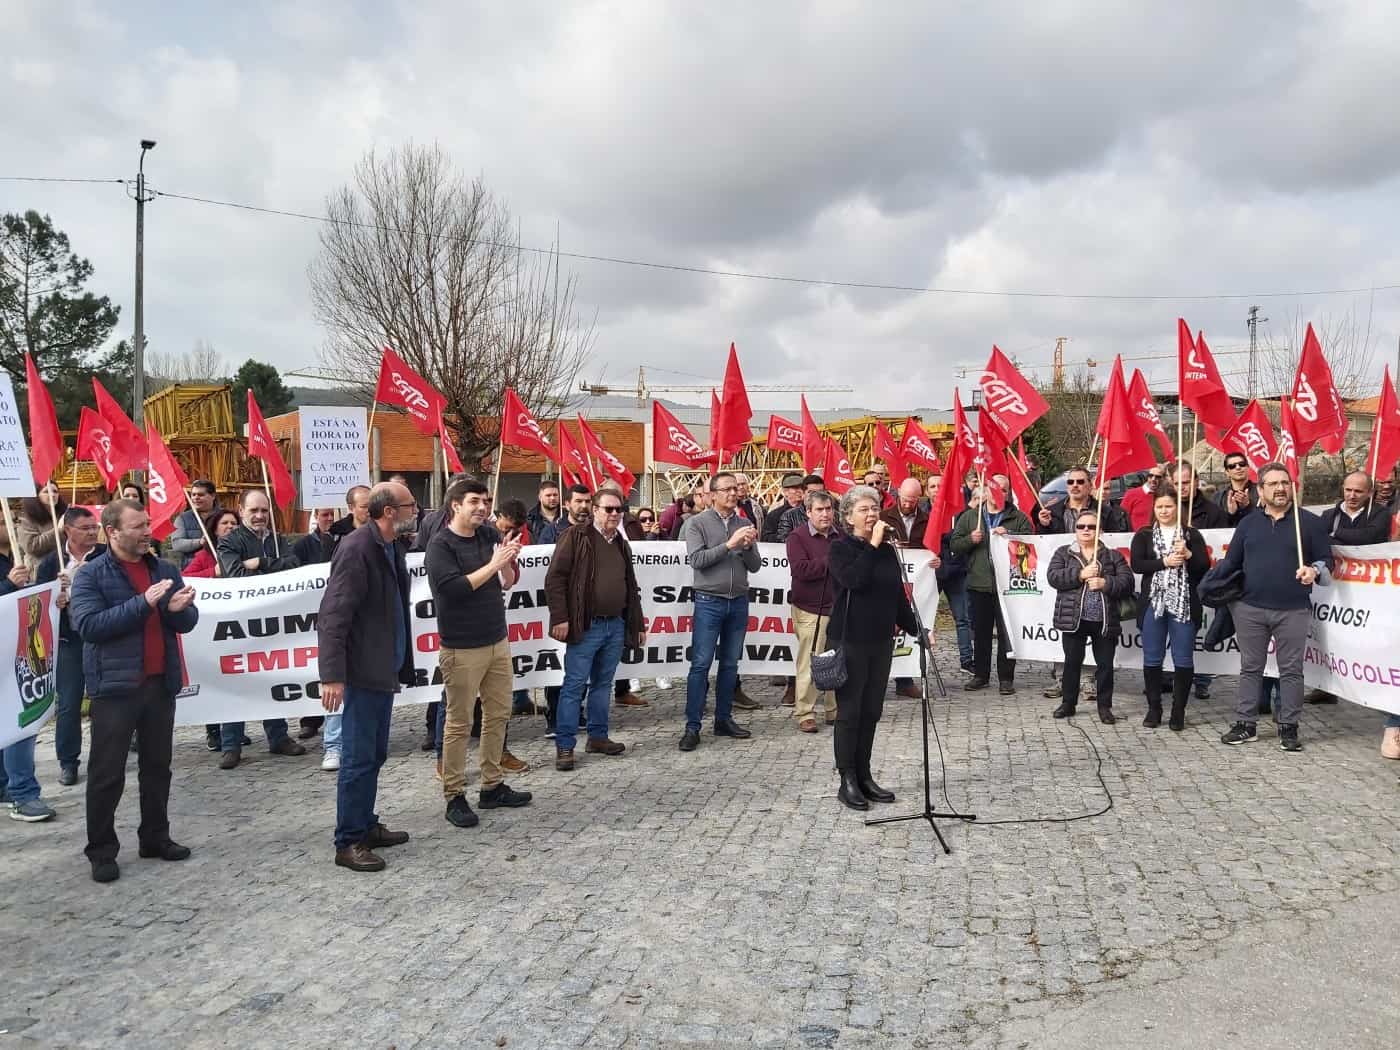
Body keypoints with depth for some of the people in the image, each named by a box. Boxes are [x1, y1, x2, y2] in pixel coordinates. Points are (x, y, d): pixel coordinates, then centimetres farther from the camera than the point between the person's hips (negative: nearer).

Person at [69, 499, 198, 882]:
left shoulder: (164, 569, 9)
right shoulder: (91, 575, -6)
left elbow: (188, 622, 7)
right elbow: (88, 625, -18)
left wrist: (178, 609, -17)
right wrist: (143, 602, -24)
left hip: (161, 682, 5)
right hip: (115, 685, -5)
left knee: (157, 766, 14)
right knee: (107, 773, 3)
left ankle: (155, 837, 26)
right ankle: (102, 850, 15)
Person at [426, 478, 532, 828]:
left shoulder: (488, 537, 7)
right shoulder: (441, 545, -10)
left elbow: (508, 583, 10)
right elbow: (453, 588, -21)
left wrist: (507, 563, -11)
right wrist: (493, 564, -21)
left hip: (497, 641, 6)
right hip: (462, 648, -6)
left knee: (498, 714, 11)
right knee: (458, 722, 1)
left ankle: (492, 786, 24)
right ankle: (454, 796, 11)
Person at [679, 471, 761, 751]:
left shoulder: (745, 525, 9)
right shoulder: (698, 523, -2)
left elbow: (754, 566, 7)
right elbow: (697, 560, -13)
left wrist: (749, 546, -12)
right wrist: (729, 544, -19)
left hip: (739, 602, 4)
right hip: (709, 601, -4)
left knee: (730, 664, 10)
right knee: (700, 664, -4)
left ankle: (724, 719, 20)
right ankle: (692, 726, 0)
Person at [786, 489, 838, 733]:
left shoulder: (840, 537, 13)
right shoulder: (797, 537, -2)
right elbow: (800, 569, -15)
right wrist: (831, 561, -12)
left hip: (838, 608, 5)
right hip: (810, 610, -4)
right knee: (809, 663, -3)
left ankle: (835, 710, 19)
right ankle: (804, 714, 6)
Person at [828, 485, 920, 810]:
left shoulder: (887, 550, 10)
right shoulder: (841, 547, -5)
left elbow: (899, 597, 14)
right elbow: (853, 580, -24)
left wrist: (917, 630, 9)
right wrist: (872, 545, -20)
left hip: (881, 642, 6)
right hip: (850, 641, -5)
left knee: (871, 711, 11)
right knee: (849, 712, 1)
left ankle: (864, 776, 22)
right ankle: (847, 781, 10)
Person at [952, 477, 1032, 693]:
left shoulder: (1018, 518, 6)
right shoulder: (969, 517, 11)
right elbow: (954, 544, 8)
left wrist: (1009, 536, -17)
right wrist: (970, 539, -10)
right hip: (978, 584, 2)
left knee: (1007, 633, 1)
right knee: (981, 632, 9)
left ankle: (1006, 677, 10)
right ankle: (981, 675, 20)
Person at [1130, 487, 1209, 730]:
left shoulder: (1192, 534, 7)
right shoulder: (1143, 535, 7)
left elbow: (1205, 566, 1)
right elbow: (1136, 564, -4)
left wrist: (1188, 555, -15)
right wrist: (1164, 562, -14)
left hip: (1184, 604, -1)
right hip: (1152, 603, 1)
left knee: (1183, 660, 1)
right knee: (1152, 659, 5)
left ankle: (1178, 711, 10)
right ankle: (1154, 708, 15)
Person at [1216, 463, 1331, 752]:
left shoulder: (1310, 522, 3)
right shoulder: (1248, 523, 10)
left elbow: (1326, 559, 5)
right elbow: (1231, 562, 12)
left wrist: (1314, 570, -17)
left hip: (1293, 611, -2)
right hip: (1250, 609, 2)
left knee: (1291, 670, 4)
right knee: (1250, 668, 8)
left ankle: (1288, 728, 14)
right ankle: (1245, 724, 15)